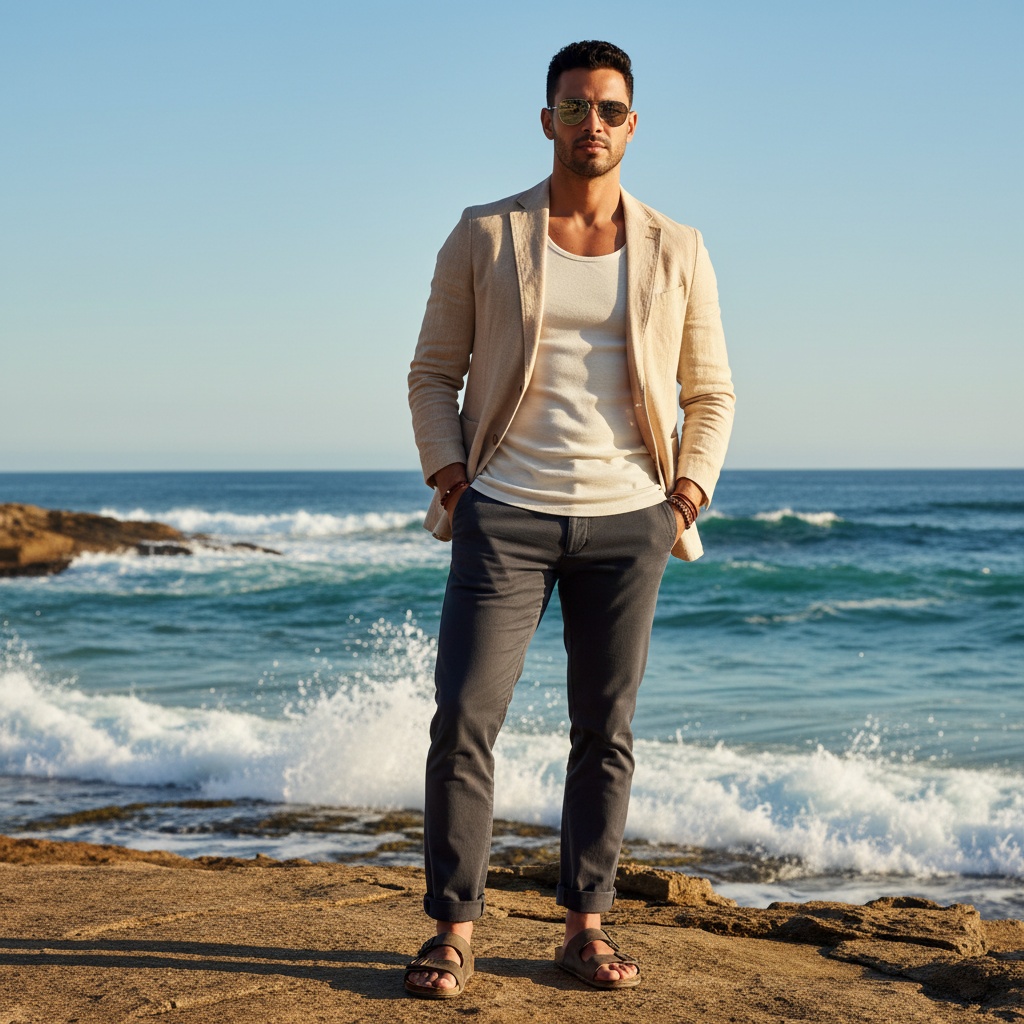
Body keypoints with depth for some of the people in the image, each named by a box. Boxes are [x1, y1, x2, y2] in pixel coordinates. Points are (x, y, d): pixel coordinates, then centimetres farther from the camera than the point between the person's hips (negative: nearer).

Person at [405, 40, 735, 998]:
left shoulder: (677, 252, 7)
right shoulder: (483, 236, 4)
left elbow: (711, 392, 12)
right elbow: (433, 372, 8)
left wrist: (689, 494, 0)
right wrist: (448, 477, -5)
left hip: (627, 523, 2)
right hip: (506, 515, -1)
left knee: (605, 731, 5)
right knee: (462, 720, -8)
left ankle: (585, 927, 17)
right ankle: (452, 928, 4)